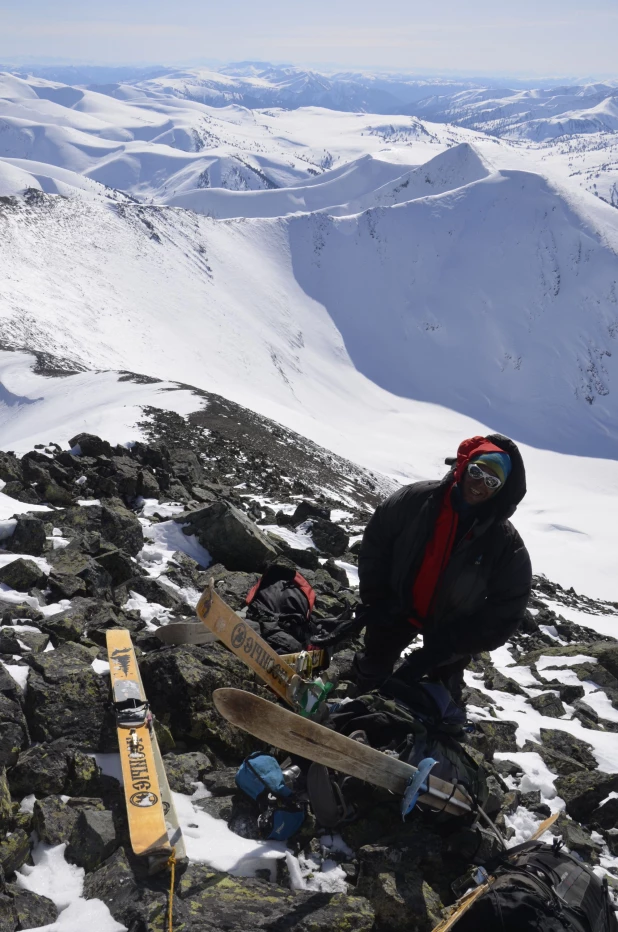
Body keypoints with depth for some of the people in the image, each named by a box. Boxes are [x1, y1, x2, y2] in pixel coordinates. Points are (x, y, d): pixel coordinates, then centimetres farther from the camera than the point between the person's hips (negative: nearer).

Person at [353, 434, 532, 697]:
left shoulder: (509, 547, -27)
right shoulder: (414, 500, -23)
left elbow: (504, 612, -21)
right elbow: (375, 541, -8)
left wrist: (449, 644, -27)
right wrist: (375, 600, -12)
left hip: (451, 626, -1)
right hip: (396, 609, 2)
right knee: (371, 674, 24)